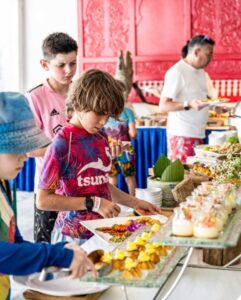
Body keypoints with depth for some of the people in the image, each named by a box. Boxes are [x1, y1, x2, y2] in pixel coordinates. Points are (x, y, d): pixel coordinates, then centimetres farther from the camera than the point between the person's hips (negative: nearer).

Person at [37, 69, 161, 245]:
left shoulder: (101, 137, 3)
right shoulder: (62, 143, -16)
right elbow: (43, 200, -16)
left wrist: (134, 202, 8)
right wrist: (93, 203, -18)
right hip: (74, 236, -6)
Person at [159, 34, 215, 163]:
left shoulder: (201, 72, 16)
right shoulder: (177, 72, -11)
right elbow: (163, 106, -15)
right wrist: (188, 105, -28)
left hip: (199, 134, 8)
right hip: (182, 135, -8)